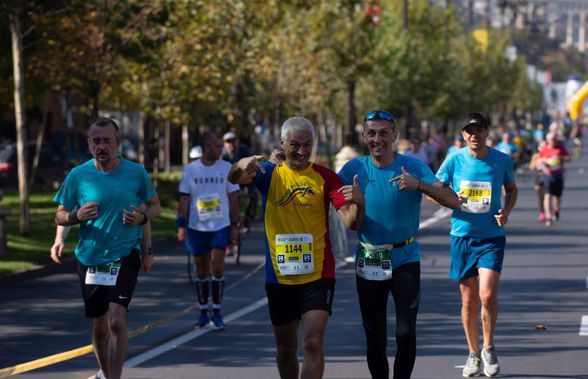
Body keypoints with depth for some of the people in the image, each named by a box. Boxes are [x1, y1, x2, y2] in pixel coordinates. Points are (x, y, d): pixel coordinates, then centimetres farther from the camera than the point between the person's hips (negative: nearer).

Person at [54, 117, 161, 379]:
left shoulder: (136, 172, -3)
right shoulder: (78, 175, -2)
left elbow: (155, 205, 12)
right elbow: (60, 217, 5)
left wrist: (142, 217, -10)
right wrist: (77, 216, -17)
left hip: (125, 256, -2)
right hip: (89, 258, 2)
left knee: (117, 318, -20)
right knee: (99, 326, 10)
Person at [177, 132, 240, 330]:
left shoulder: (227, 168, 0)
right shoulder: (190, 169, -1)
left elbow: (233, 198, 5)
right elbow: (184, 199, 2)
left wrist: (235, 224, 3)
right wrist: (181, 226, -4)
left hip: (220, 226, -1)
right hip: (197, 227, 1)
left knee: (217, 268, -9)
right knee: (201, 271, 7)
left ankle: (217, 313, 0)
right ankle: (203, 312, 18)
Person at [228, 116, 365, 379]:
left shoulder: (325, 177, -2)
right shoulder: (269, 174, 4)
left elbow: (351, 223, -9)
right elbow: (234, 178, -15)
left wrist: (358, 204, -33)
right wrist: (241, 166, -39)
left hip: (317, 276, -2)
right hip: (279, 277, 3)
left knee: (312, 344, -15)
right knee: (286, 348, 12)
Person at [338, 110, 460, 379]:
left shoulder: (414, 167, -5)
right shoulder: (355, 169, 0)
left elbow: (453, 201, -12)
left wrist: (419, 185, -26)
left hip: (405, 259, -1)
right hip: (368, 262, 1)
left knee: (406, 334, -10)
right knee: (375, 338, 7)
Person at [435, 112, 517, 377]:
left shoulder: (502, 161, -2)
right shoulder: (454, 160, -3)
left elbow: (511, 189, 15)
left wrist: (507, 210, -5)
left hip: (492, 237, -1)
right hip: (462, 236, 1)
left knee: (488, 294, -16)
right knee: (468, 300, 7)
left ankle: (489, 348, 7)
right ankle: (473, 353, 25)